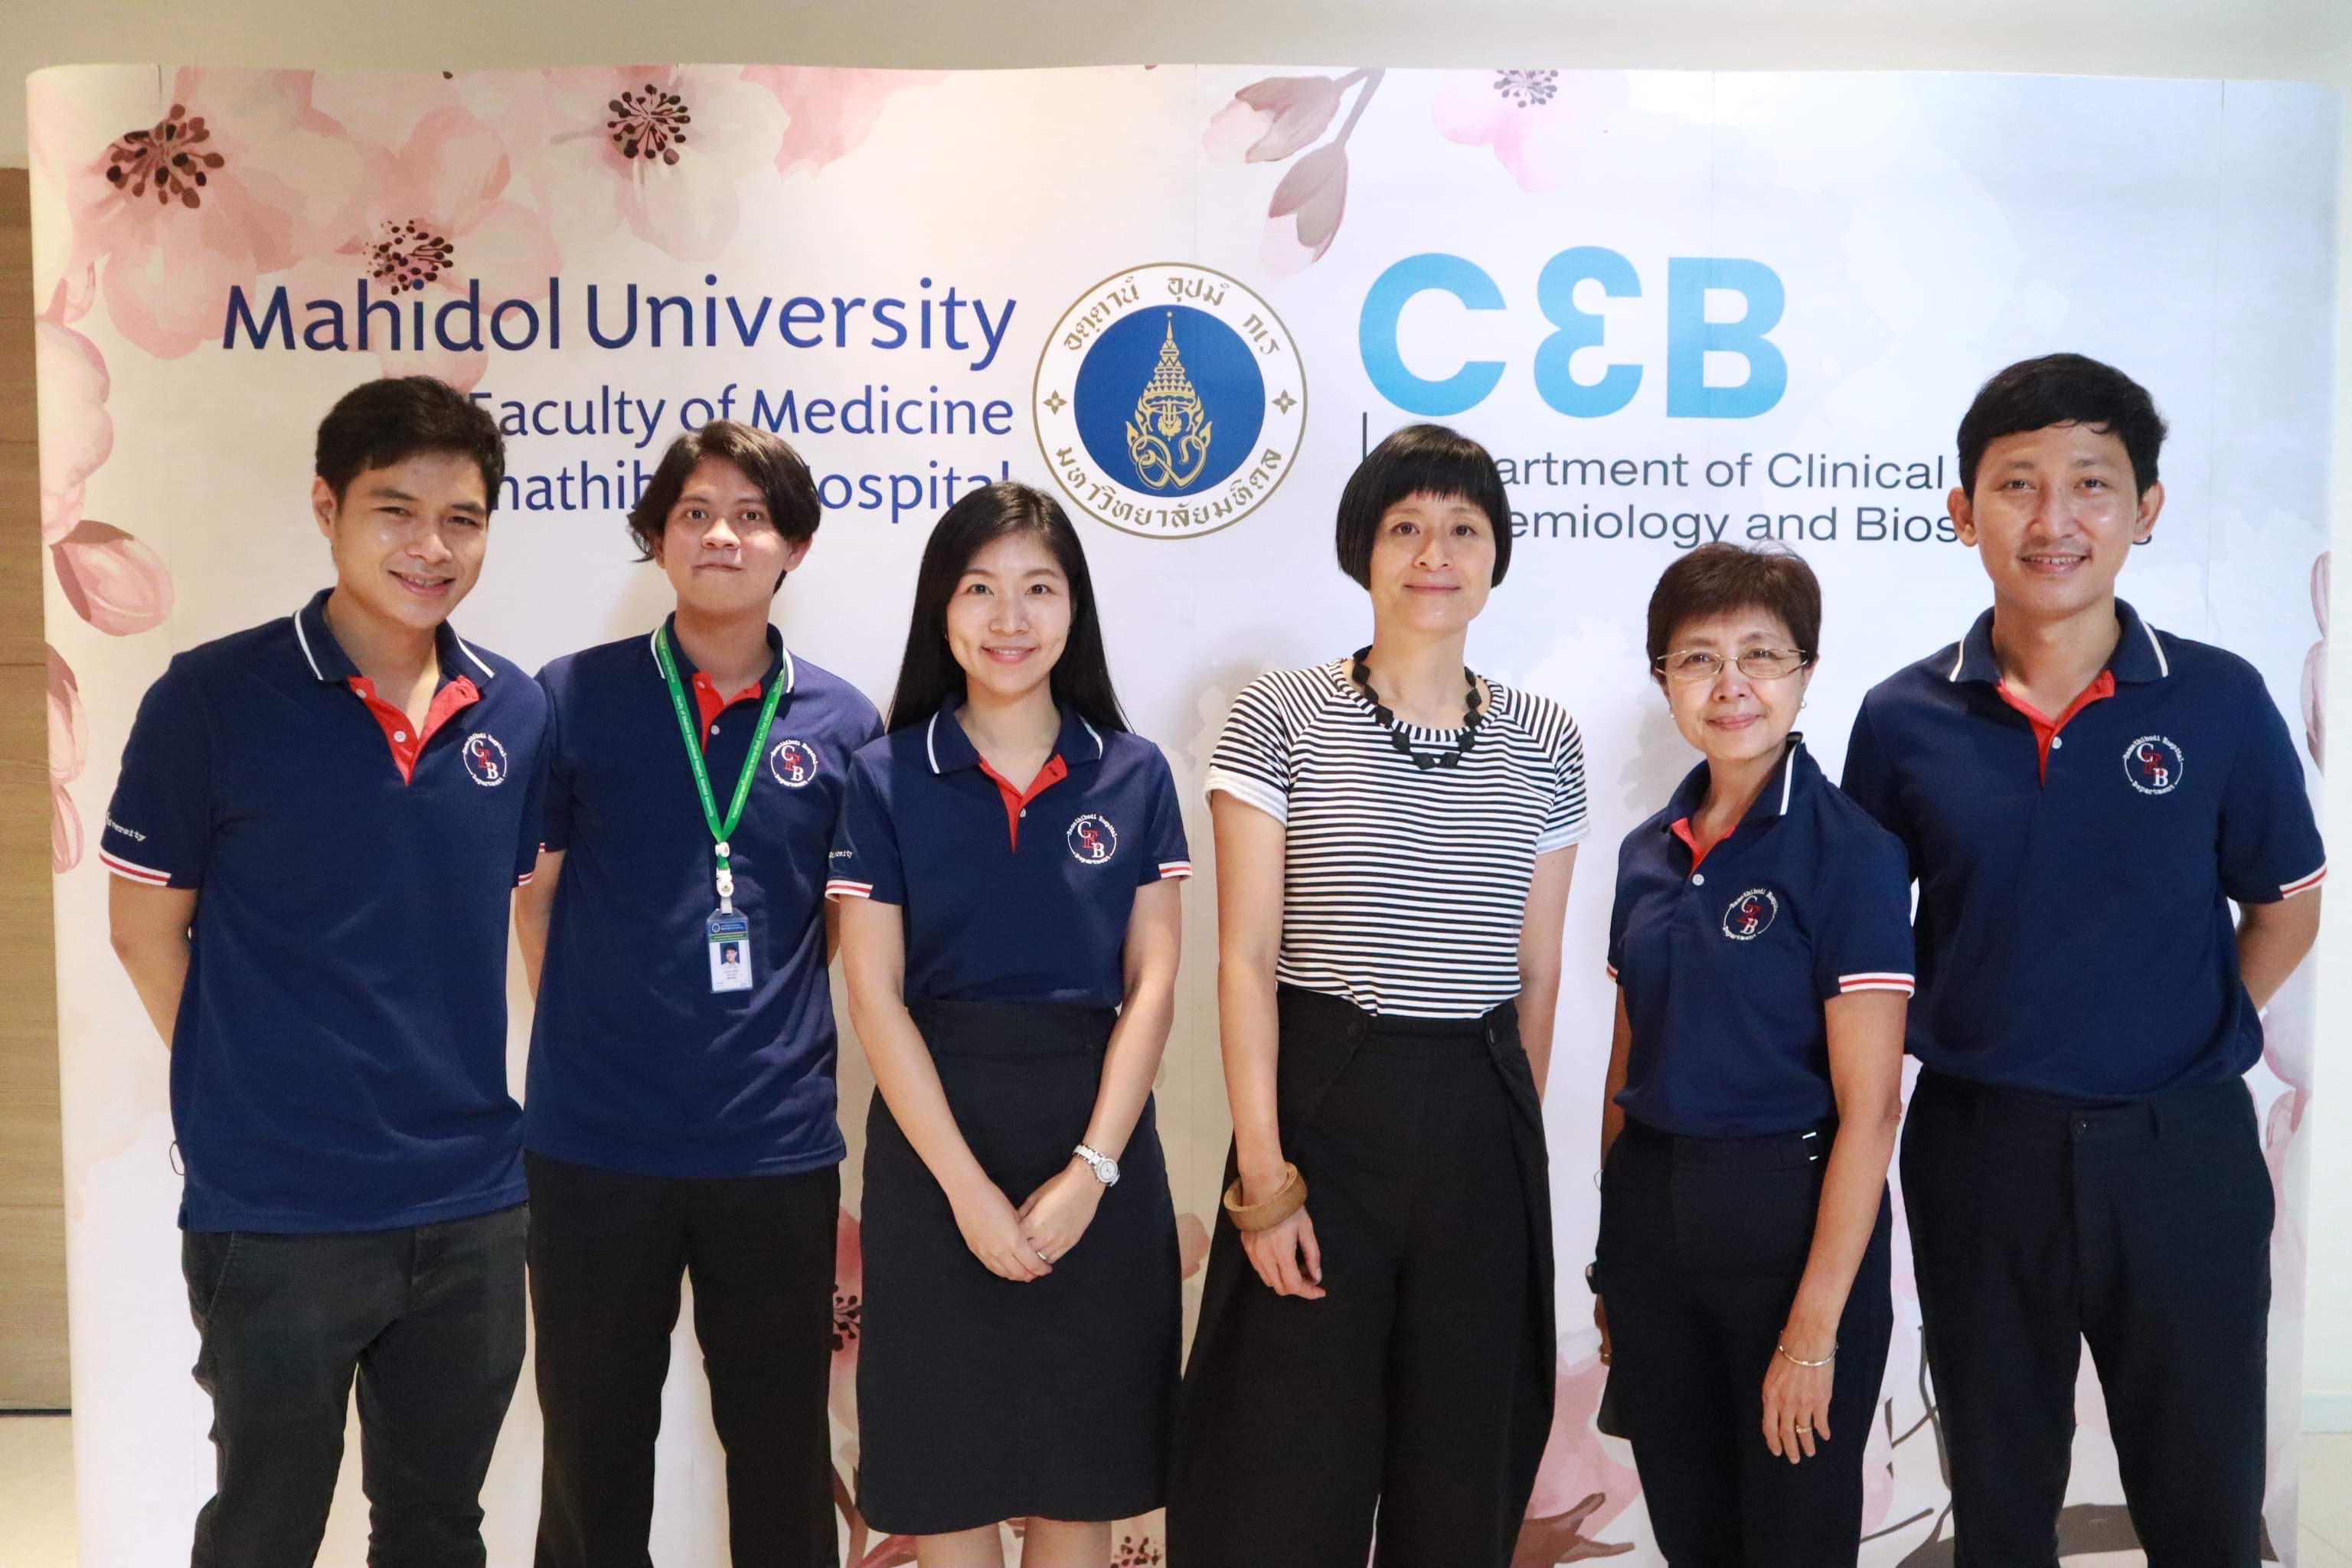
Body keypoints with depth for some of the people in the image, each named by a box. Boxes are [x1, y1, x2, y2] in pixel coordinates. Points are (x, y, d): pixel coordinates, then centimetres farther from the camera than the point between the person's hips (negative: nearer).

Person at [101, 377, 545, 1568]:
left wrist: (484, 1101, 6)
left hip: (474, 1208, 4)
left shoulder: (516, 711, 0)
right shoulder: (213, 698, -11)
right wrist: (250, 1100, 0)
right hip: (276, 1212, -3)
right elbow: (145, 929, -3)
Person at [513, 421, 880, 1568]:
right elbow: (531, 895, 5)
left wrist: (775, 1034, 3)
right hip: (592, 1141, -1)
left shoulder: (842, 724, 1)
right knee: (593, 1452, 15)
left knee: (783, 1453, 14)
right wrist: (596, 1039, 4)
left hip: (780, 1148, 1)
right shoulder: (574, 698, -2)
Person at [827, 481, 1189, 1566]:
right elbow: (875, 997, -6)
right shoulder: (886, 779, -1)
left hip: (1096, 1132, 1)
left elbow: (1151, 986, 0)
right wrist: (967, 1185, -13)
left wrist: (1091, 1168, -11)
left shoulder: (1134, 776, 3)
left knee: (1083, 1472, 9)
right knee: (948, 1468, 7)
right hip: (935, 1132, -1)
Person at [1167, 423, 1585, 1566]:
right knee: (1286, 1470, 5)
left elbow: (1536, 971, 11)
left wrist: (1519, 1136, 11)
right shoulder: (1281, 718, -4)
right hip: (1322, 1103, -3)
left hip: (1482, 1125, 3)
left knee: (1462, 1468, 14)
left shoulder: (1545, 744, 7)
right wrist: (1262, 1171, -12)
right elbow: (1245, 959, -7)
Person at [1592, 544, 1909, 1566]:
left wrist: (1814, 1330, -18)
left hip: (1790, 1217, -5)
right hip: (1649, 1216, 6)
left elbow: (1869, 1106, -15)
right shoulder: (1648, 853, 6)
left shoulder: (1850, 850, -12)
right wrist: (1610, 1260, 12)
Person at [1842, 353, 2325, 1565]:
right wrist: (1928, 1044, -2)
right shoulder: (1902, 719, -4)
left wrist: (2203, 1035, -2)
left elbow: (2285, 904, 6)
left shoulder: (2220, 701, -6)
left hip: (2179, 1148, 0)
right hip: (1979, 1144, 1)